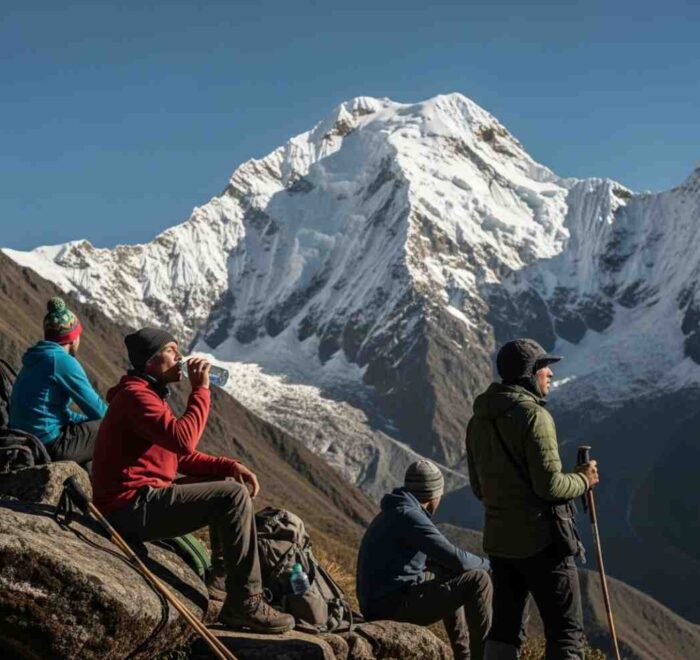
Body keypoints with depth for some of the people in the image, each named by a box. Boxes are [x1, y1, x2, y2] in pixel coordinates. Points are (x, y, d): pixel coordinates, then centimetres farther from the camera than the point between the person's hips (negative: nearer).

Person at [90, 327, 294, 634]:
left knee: (227, 482, 20)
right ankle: (245, 605, -17)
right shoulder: (135, 395, -15)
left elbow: (182, 456, 18)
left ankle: (222, 581, 17)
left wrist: (230, 466, 4)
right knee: (233, 496, -19)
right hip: (132, 508, -11)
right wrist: (200, 389, -19)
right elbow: (183, 440, -29)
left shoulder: (150, 395, 19)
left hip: (142, 500, 11)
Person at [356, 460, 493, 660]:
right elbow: (456, 559, -18)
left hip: (378, 601, 10)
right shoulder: (409, 516, -16)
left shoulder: (393, 513, 15)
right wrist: (486, 564, 3)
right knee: (478, 581, -9)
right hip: (395, 604, -10)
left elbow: (427, 557, 28)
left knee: (448, 577, 31)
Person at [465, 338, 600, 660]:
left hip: (498, 539, 7)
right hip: (541, 540, -7)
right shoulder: (534, 415, -15)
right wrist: (583, 480, -1)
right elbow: (550, 485, -19)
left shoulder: (478, 420, 9)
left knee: (505, 627, 14)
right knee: (566, 632, 0)